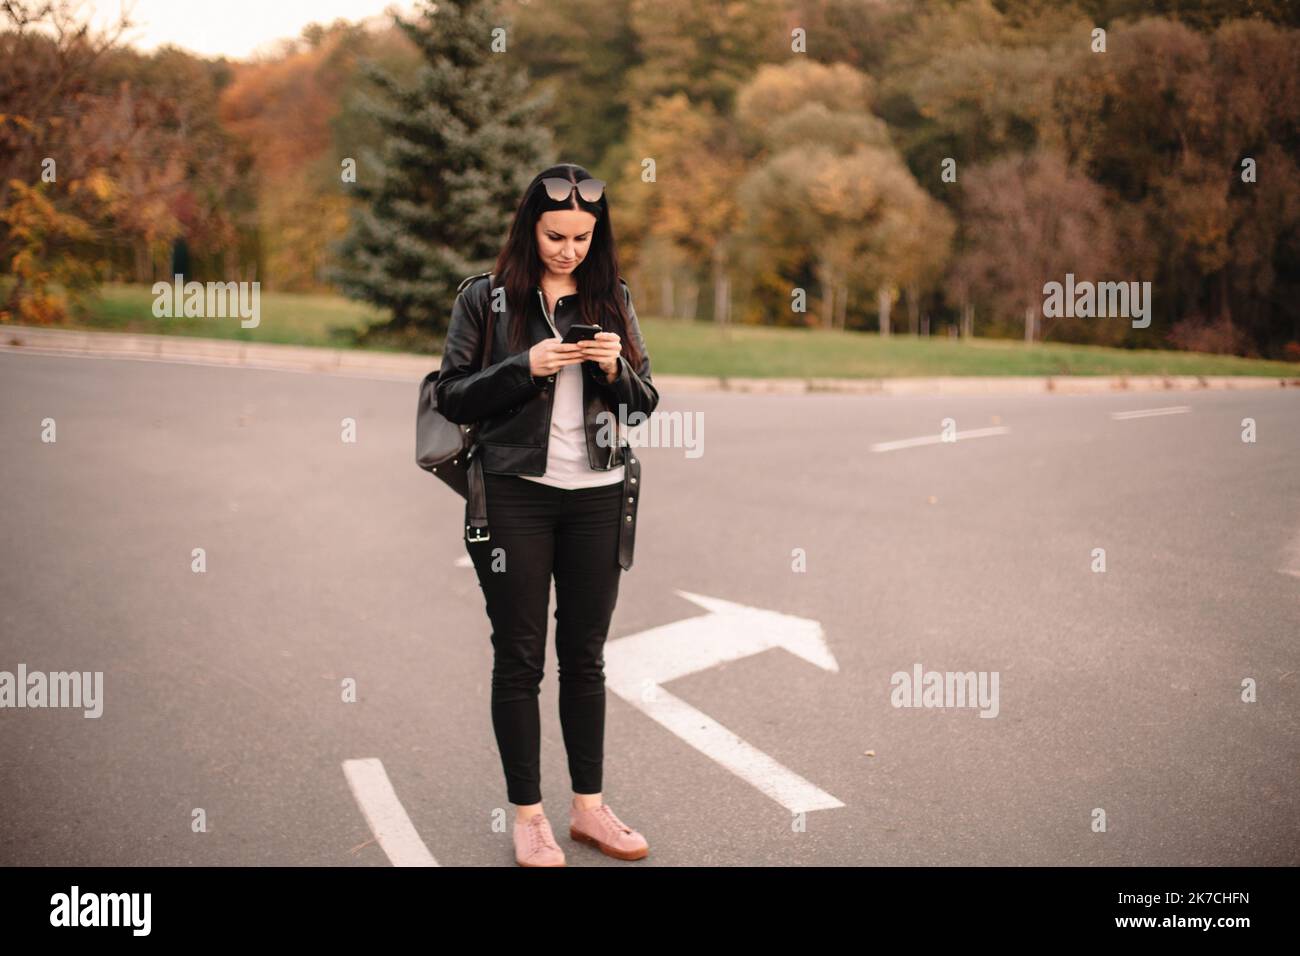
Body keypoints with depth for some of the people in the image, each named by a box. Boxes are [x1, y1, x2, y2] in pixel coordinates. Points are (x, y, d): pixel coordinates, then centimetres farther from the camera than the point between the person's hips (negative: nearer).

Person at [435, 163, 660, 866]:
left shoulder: (612, 299, 7)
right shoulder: (486, 298, -1)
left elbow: (644, 404, 9)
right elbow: (453, 398, -5)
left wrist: (617, 369, -11)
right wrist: (526, 367, -18)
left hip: (598, 497, 3)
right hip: (516, 496, -3)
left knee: (585, 655, 11)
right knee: (520, 657, 4)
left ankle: (589, 806, 22)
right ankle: (528, 815, 14)